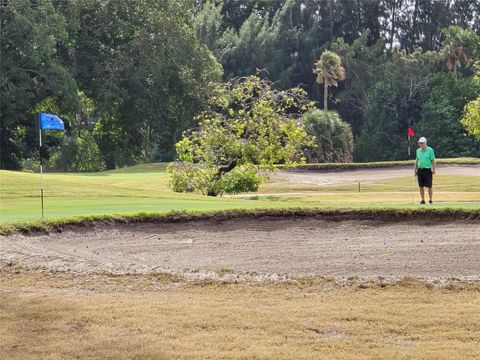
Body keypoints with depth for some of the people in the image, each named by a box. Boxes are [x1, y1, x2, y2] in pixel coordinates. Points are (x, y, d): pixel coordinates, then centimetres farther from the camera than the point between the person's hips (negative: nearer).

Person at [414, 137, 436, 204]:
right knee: (421, 186, 6)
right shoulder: (418, 151, 11)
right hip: (420, 170, 5)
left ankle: (430, 200, 5)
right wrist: (415, 169, 13)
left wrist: (433, 169, -13)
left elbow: (433, 160, -5)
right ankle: (423, 200, 14)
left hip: (428, 170, -5)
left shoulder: (430, 150, -3)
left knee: (429, 186, -2)